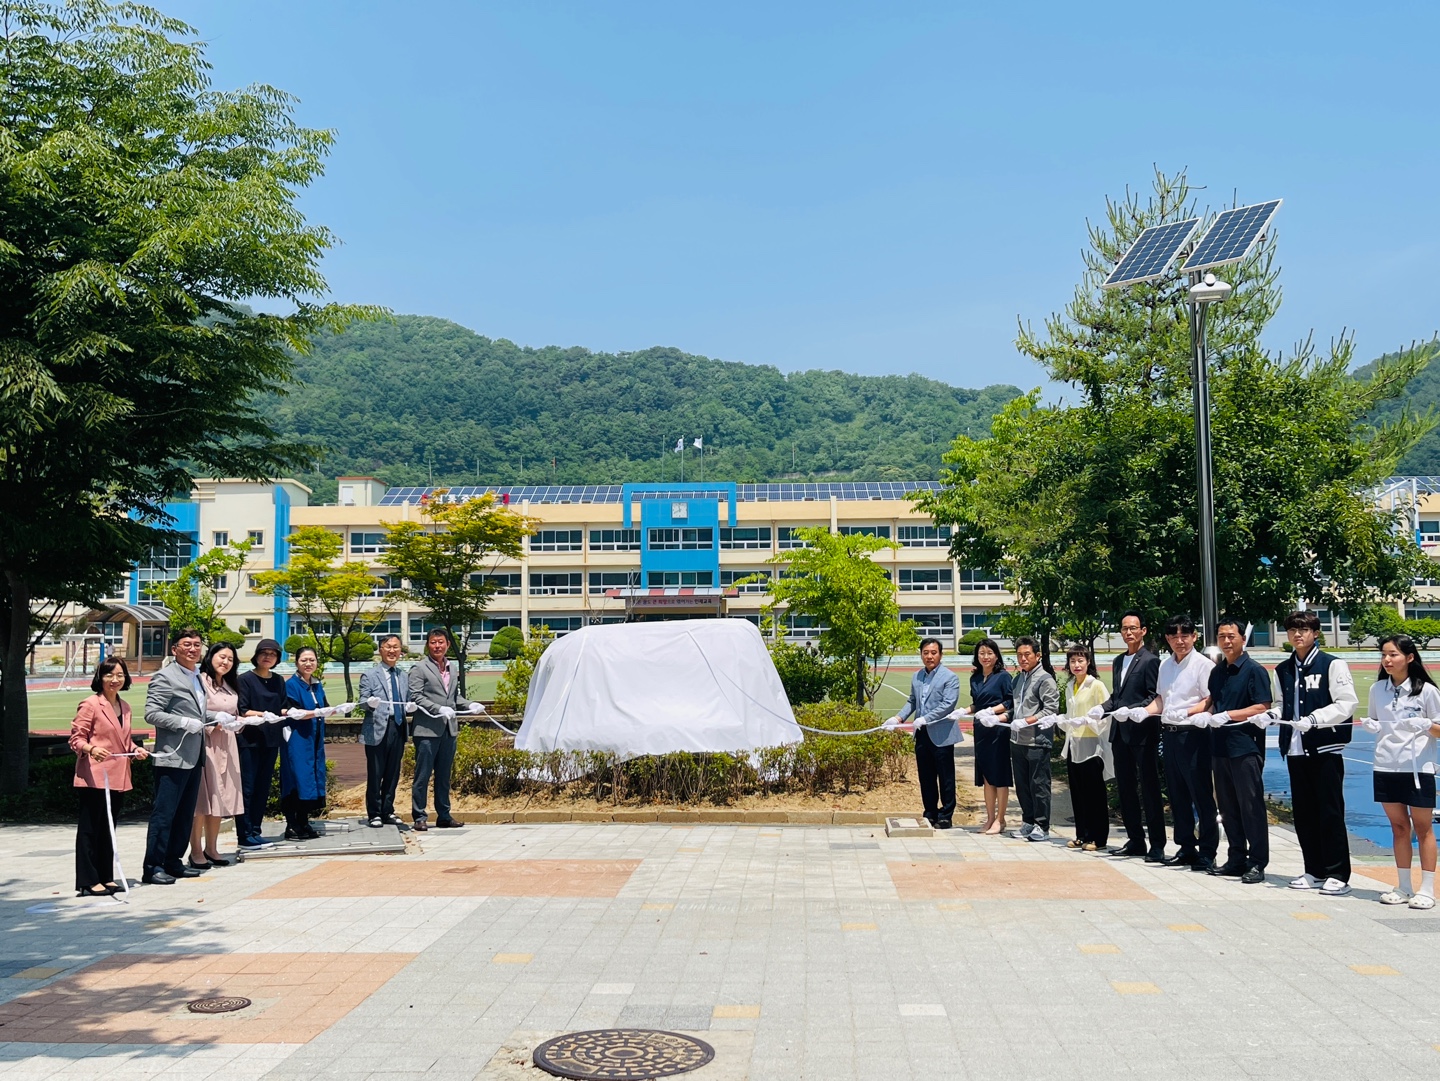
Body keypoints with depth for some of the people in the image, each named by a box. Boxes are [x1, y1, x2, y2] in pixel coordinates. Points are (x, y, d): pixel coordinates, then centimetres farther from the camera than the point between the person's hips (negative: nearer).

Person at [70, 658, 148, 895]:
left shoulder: (124, 707, 14)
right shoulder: (90, 704, -9)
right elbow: (76, 737, -11)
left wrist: (135, 749, 4)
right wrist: (91, 749, -30)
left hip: (117, 776, 8)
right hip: (94, 776, -8)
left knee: (108, 828, 13)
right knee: (90, 828, -3)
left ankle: (106, 878, 19)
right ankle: (88, 882, 0)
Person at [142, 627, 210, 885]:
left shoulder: (198, 677, 17)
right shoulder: (165, 677, -9)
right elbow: (151, 713, -16)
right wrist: (185, 723, -21)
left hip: (194, 757, 9)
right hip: (172, 757, -9)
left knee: (185, 814, 13)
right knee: (164, 814, -6)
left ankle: (173, 862, 21)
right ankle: (153, 867, -1)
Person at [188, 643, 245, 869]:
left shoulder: (231, 687, 20)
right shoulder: (200, 681, -7)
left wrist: (235, 723, 7)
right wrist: (215, 720, -19)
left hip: (226, 746, 8)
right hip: (204, 744, -8)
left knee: (220, 797, 9)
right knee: (201, 798, -6)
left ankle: (210, 848, 17)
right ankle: (196, 851, 0)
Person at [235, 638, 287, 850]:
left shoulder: (278, 681, 13)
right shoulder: (246, 680, -4)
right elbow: (242, 711, -10)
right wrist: (262, 714, -24)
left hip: (270, 740, 6)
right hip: (249, 740, -6)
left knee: (262, 788, 9)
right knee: (247, 788, -5)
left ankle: (255, 832, 16)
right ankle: (244, 836, -2)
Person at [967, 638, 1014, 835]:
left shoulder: (1003, 676, -5)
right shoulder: (975, 679, 12)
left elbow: (1011, 702, -7)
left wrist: (993, 711, -18)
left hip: (999, 730, -6)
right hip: (981, 730, 6)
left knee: (999, 775, 0)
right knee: (986, 775, 9)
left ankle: (1000, 819, 6)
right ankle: (990, 817, 16)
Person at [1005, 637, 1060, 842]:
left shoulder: (1045, 679, -8)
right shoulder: (1018, 679, 14)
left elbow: (1051, 710, -15)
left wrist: (1026, 722, -20)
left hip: (1037, 742, -7)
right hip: (1018, 741, 7)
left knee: (1039, 785, -1)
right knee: (1022, 785, 12)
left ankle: (1042, 827, 6)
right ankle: (1028, 823, 22)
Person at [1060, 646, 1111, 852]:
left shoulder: (1096, 686, -8)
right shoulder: (1069, 687, 13)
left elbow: (1106, 715, -12)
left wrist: (1086, 721, -23)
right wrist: (1064, 722, 6)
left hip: (1092, 744, -7)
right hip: (1074, 745, 7)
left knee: (1094, 793, -1)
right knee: (1077, 792, 8)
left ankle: (1098, 837, 4)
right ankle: (1082, 835, 16)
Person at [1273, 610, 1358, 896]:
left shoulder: (1333, 665, -5)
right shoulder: (1283, 670, 13)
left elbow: (1348, 702, -12)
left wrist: (1314, 718, -21)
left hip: (1325, 748, -6)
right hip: (1296, 749, 6)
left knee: (1330, 813, -2)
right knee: (1303, 813, 9)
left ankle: (1338, 875, 4)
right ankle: (1315, 871, 19)